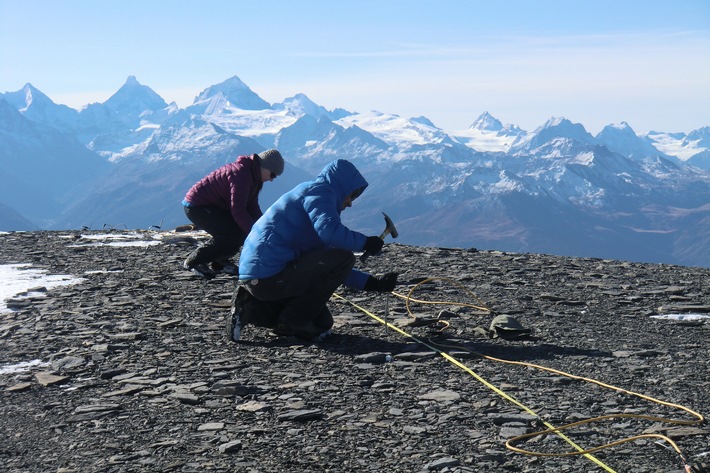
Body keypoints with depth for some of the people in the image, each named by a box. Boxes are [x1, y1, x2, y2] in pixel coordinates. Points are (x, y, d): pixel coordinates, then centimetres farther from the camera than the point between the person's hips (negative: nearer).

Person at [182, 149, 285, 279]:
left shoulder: (253, 176, 6)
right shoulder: (240, 174, -26)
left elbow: (253, 208, 12)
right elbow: (238, 210, -31)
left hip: (212, 206, 10)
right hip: (196, 206, -10)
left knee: (243, 230, 1)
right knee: (233, 233, -21)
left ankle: (218, 261, 11)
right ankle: (193, 262, -11)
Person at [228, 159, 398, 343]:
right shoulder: (319, 191, -2)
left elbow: (328, 268, 29)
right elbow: (329, 231, -25)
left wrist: (372, 282, 23)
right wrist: (365, 242, -8)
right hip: (271, 275, -10)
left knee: (322, 323, 18)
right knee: (343, 258, -10)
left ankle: (251, 309, 10)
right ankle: (294, 319, -5)